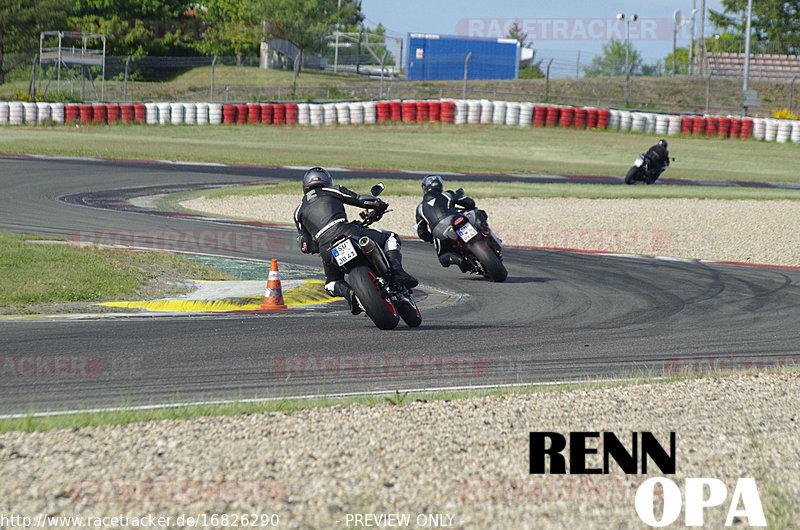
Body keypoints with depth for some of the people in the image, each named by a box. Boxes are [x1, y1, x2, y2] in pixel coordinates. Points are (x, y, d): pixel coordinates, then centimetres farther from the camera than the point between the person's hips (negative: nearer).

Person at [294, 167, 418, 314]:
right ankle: (397, 271, -10)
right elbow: (360, 199, 13)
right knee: (390, 237, 17)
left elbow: (306, 246, 20)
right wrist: (381, 205, 32)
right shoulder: (332, 191, 20)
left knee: (332, 283, 29)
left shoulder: (299, 212, 25)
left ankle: (348, 292, -7)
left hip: (326, 249, 2)